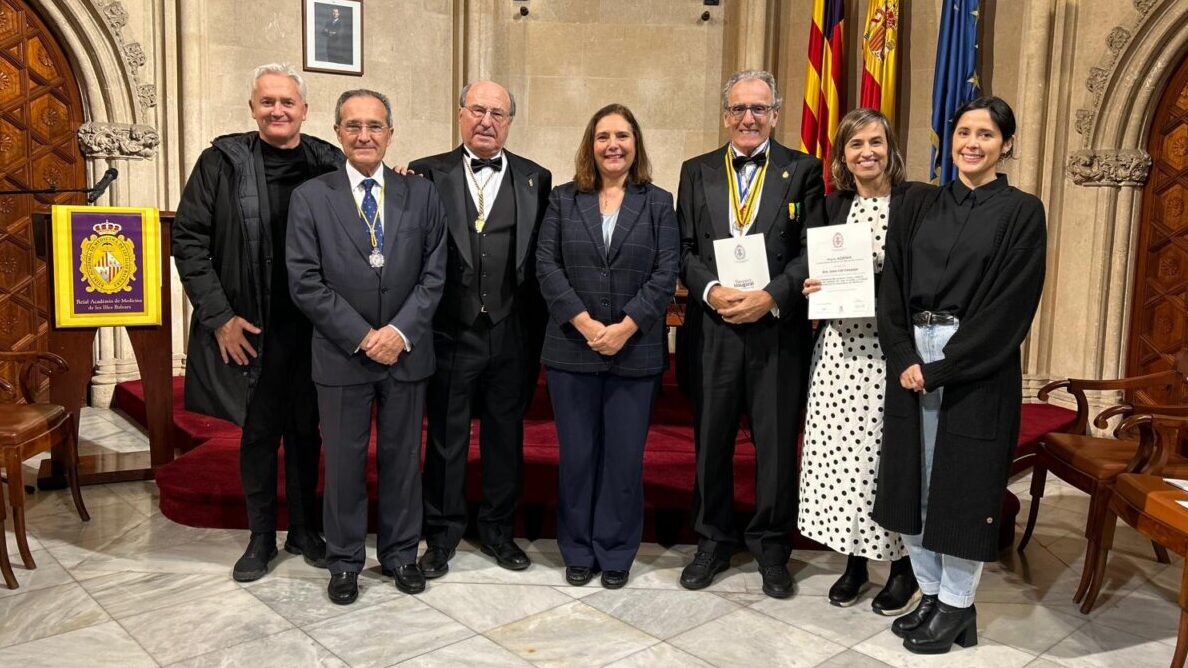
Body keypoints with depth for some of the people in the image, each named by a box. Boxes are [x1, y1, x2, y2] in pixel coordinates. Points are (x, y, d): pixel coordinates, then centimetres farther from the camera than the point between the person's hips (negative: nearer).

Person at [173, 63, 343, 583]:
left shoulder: (329, 164, 0)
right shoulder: (222, 162, -2)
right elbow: (189, 241, -3)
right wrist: (219, 316, -8)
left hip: (313, 325, 1)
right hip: (250, 329, -1)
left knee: (305, 430, 13)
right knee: (258, 432, 11)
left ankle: (304, 530, 29)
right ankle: (261, 537, 26)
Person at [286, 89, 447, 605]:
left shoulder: (421, 194, 3)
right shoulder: (310, 197, -1)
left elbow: (434, 274, 0)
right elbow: (305, 283, -6)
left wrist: (400, 331, -12)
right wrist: (362, 337, -12)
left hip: (407, 352, 1)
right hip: (341, 355, -1)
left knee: (403, 459, 12)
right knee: (344, 462, 10)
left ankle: (400, 553, 29)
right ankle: (344, 562, 26)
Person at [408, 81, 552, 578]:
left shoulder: (536, 180, 5)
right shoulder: (427, 174, 1)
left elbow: (543, 259, 3)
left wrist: (537, 329, -2)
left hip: (511, 334, 2)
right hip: (450, 332, -1)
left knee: (506, 436, 14)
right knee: (445, 439, 11)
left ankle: (498, 530, 32)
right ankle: (441, 536, 27)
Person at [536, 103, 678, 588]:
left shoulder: (658, 203, 6)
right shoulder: (564, 199, 8)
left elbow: (665, 274, -2)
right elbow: (546, 266, -1)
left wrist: (625, 327, -14)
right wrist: (585, 324, -12)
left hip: (636, 351, 0)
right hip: (571, 348, 1)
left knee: (625, 454, 5)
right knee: (576, 453, 7)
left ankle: (616, 552, 21)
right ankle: (578, 550, 22)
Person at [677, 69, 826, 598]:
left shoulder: (802, 171, 4)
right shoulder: (697, 172, 10)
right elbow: (684, 249, 5)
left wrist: (771, 296, -15)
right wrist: (711, 291, -12)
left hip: (779, 327, -2)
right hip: (712, 327, 2)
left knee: (777, 443, 6)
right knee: (711, 440, 11)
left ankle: (771, 548, 24)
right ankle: (714, 542, 28)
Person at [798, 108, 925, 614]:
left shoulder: (917, 200, -3)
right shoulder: (831, 204, 11)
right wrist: (812, 288, -3)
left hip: (892, 345, -4)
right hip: (840, 347, 4)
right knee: (842, 450, 6)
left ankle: (903, 565, 19)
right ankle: (854, 557, 22)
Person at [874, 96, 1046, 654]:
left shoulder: (1021, 212, -2)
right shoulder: (918, 208, 10)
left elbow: (1010, 304, -10)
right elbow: (892, 290, 5)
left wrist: (942, 369, -15)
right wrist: (904, 358, -9)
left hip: (977, 370, -4)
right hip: (912, 361, 4)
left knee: (962, 483, 3)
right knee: (912, 479, 8)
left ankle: (957, 606, 20)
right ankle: (931, 592, 25)